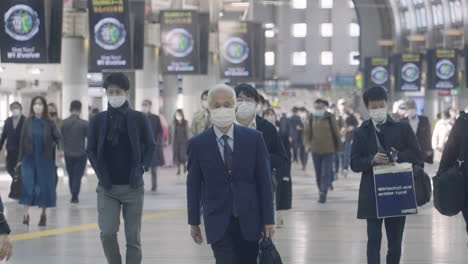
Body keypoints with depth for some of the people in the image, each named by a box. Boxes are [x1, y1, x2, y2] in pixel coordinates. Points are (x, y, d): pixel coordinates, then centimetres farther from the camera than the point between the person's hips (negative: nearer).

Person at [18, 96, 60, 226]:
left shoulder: (49, 123, 0)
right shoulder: (27, 123, 1)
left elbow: (57, 137, -1)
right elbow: (22, 141, 4)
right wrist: (20, 159, 3)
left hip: (45, 160, 0)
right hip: (29, 159, 0)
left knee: (45, 186, 4)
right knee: (28, 185, -10)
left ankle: (44, 214, 17)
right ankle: (26, 214, -9)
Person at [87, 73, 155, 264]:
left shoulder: (139, 119, -2)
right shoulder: (98, 120, 1)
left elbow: (150, 146, 5)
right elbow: (91, 149, 7)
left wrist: (142, 168, -8)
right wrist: (100, 171, -6)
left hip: (133, 186, 0)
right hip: (107, 186, 0)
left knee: (133, 237, 3)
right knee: (107, 233, -12)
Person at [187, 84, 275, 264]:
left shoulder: (254, 138, 0)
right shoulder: (197, 144, -1)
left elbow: (264, 180, 1)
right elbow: (193, 185, 5)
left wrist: (269, 219, -2)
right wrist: (194, 222, 6)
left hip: (249, 220, 1)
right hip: (218, 222, -1)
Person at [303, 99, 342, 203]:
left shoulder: (330, 118, -3)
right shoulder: (311, 119, 5)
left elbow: (336, 133, 2)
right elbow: (306, 132, 10)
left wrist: (339, 147, 5)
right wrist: (307, 144, -7)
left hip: (328, 150, -3)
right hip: (315, 150, 3)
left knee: (326, 173, -9)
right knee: (318, 174, 12)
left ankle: (323, 193, -12)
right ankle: (321, 191, 25)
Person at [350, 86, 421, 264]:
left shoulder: (403, 128, 5)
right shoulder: (361, 133, 6)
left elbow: (416, 155, 1)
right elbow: (355, 164, 1)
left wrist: (397, 157, -16)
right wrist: (372, 160, -18)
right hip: (372, 194, -1)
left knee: (395, 241, 9)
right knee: (374, 239, -5)